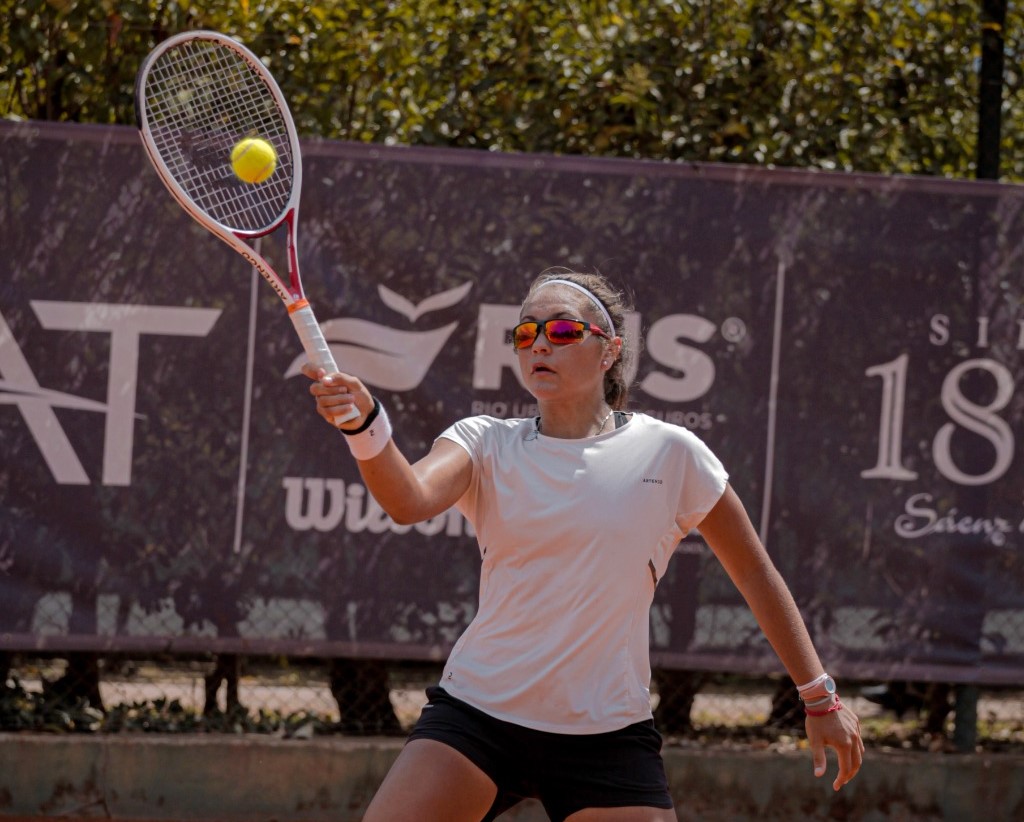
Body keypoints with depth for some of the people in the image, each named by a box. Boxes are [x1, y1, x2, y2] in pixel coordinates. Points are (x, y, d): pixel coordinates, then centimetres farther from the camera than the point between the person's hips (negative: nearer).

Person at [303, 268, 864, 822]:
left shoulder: (669, 453, -1)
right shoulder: (485, 443, 1)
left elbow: (755, 575, 8)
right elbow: (411, 501, -20)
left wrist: (819, 697, 10)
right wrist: (364, 423, -40)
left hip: (607, 732, -1)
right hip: (476, 711, 1)